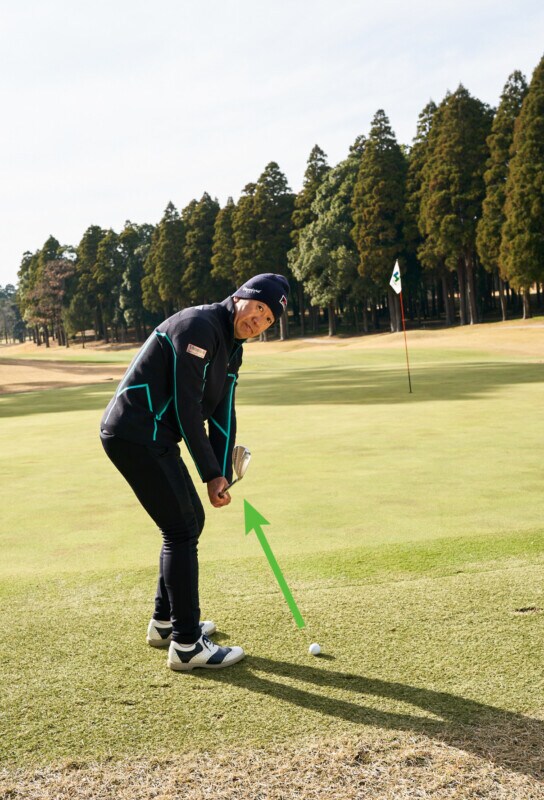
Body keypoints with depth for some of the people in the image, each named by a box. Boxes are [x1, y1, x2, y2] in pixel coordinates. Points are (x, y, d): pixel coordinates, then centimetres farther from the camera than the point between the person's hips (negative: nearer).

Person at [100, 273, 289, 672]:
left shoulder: (232, 348, 14)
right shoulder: (199, 327, -18)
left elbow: (223, 415, 10)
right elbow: (186, 407, -20)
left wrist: (222, 475, 0)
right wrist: (210, 473, -14)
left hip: (155, 437, 10)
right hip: (135, 434, -10)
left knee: (190, 519, 17)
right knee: (182, 529, -8)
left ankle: (165, 622, 31)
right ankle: (186, 645, 1)